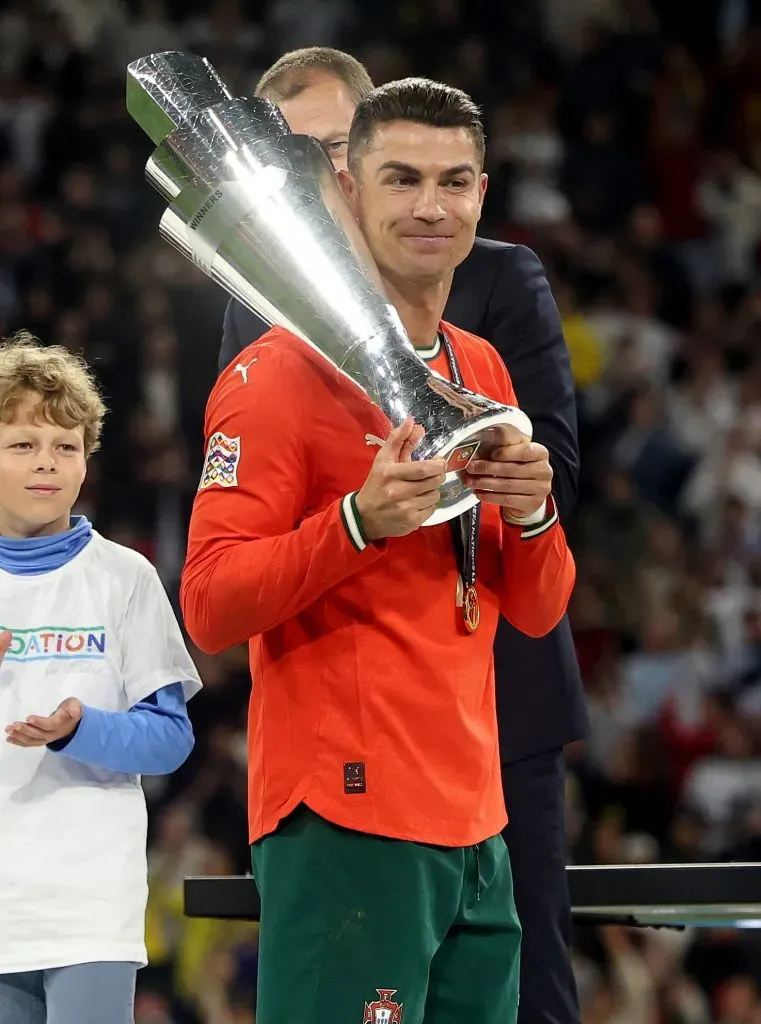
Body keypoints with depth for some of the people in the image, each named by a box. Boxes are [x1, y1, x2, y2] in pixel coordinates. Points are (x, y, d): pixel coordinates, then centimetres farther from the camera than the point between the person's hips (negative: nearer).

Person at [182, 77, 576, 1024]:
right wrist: (360, 520, -26)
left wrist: (531, 513, -5)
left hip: (473, 826, 7)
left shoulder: (481, 370, 15)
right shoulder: (281, 373, -7)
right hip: (346, 823, -7)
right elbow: (210, 607, -13)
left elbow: (537, 613, 16)